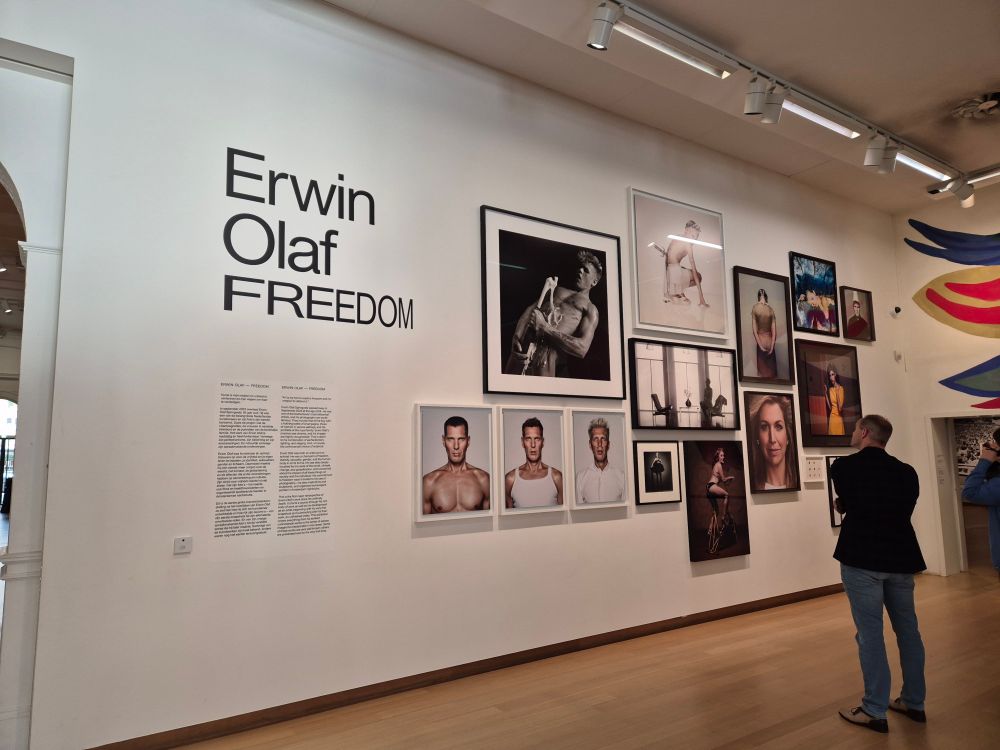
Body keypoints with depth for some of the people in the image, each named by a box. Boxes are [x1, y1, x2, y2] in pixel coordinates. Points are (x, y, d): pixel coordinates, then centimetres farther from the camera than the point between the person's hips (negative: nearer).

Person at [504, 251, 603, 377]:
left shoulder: (590, 309, 12)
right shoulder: (556, 289, 30)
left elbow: (582, 349, -6)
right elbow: (530, 308, 13)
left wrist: (545, 327, -12)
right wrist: (516, 337, -7)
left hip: (549, 354, -4)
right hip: (524, 345, 4)